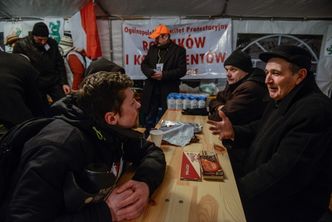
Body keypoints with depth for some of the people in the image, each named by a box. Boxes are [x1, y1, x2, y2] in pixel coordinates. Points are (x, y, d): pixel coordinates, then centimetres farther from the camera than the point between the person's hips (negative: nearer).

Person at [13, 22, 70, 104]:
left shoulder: (52, 43, 0)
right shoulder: (21, 45, -9)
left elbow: (60, 64, 6)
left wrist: (64, 83, 0)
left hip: (55, 83, 2)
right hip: (35, 86, -2)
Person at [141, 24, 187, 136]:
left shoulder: (179, 50, -2)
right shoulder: (152, 48, 12)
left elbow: (182, 70, -9)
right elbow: (144, 64, 12)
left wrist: (164, 75, -18)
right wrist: (150, 72, -10)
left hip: (168, 90, -4)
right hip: (151, 89, 5)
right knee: (149, 118, 12)